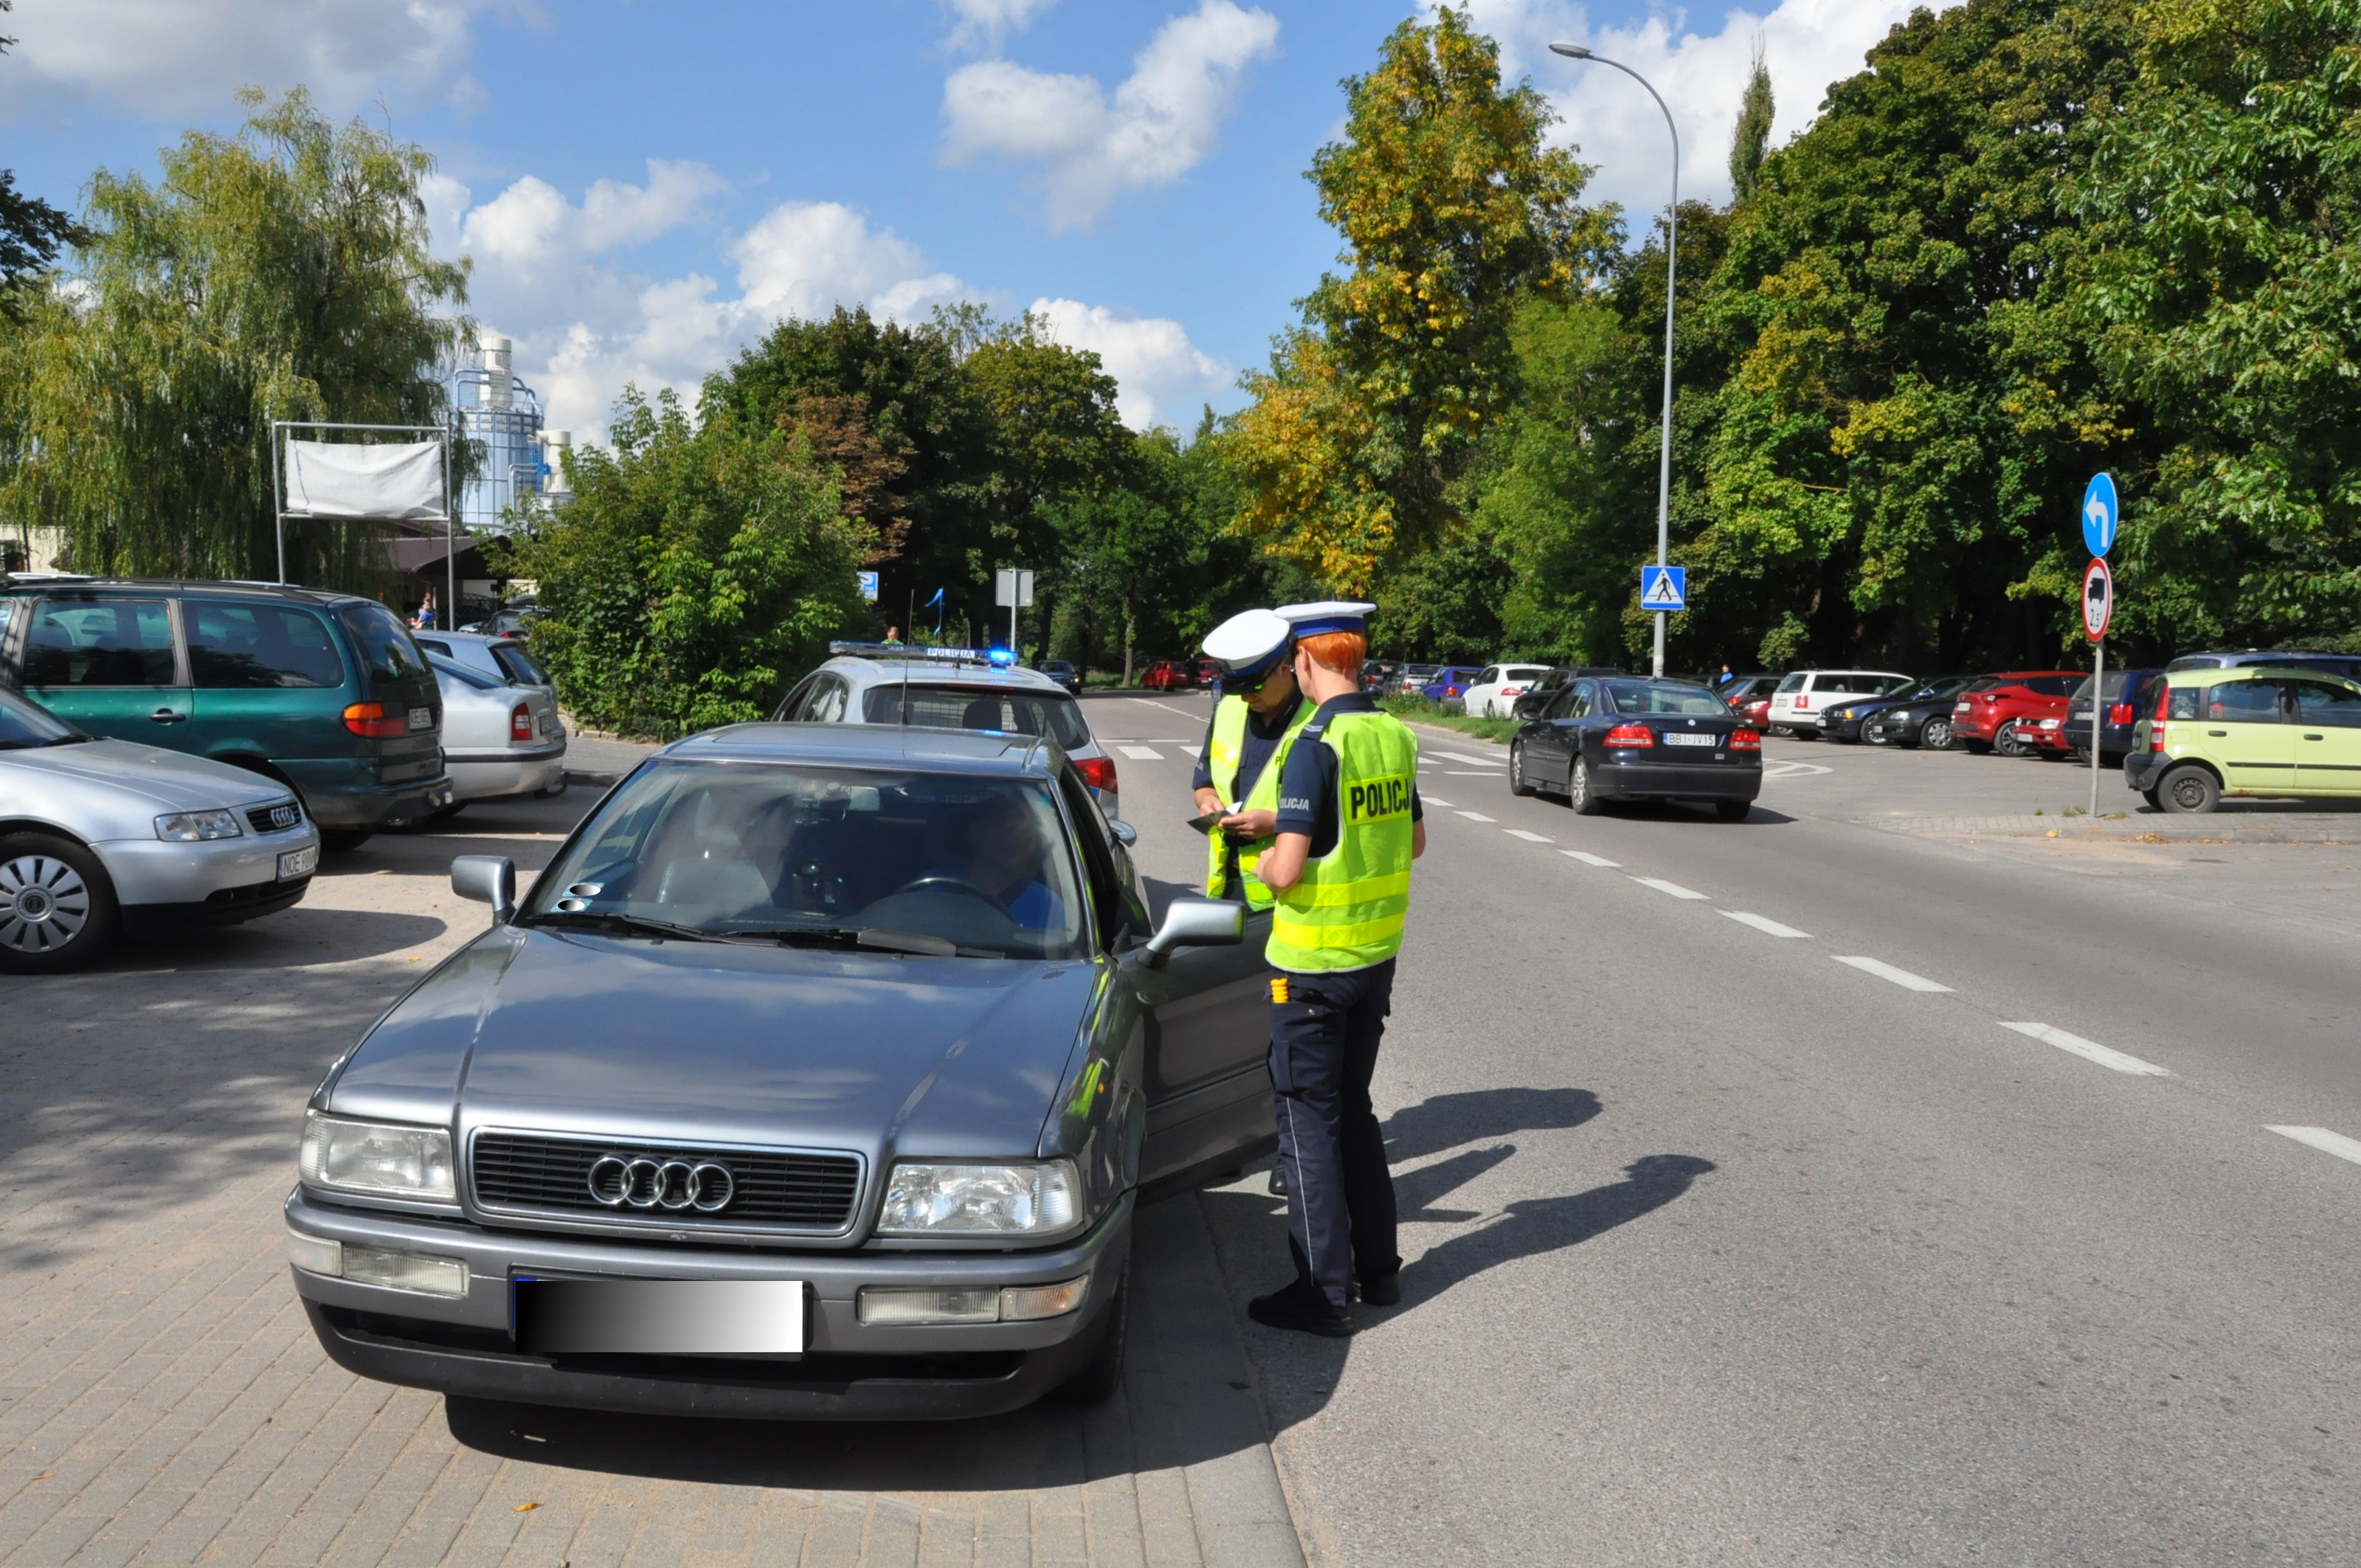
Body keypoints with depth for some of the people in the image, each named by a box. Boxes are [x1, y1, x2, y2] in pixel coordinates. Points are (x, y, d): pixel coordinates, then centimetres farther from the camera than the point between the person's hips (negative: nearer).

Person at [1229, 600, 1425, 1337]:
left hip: (1314, 963, -8)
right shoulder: (1396, 736, 4)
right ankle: (1378, 1268, 27)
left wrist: (1263, 861, 0)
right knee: (1354, 1110, 19)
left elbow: (1288, 871, -24)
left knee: (1309, 1121, 3)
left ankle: (1325, 1292, 8)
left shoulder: (1317, 745, -20)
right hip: (1378, 953, 8)